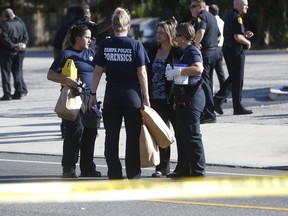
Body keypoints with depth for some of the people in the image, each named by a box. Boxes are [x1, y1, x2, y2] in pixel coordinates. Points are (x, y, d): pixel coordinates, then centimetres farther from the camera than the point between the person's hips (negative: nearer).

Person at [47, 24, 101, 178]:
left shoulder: (91, 53, 14)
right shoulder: (66, 54, -4)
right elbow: (50, 74, -7)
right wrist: (67, 80, -22)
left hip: (90, 97, 7)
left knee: (90, 132, 7)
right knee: (75, 131, -8)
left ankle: (87, 168, 16)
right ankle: (69, 168, -1)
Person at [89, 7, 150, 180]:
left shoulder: (105, 45, -1)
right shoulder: (136, 45, -6)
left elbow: (98, 71, 0)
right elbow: (142, 73, -7)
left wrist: (93, 94, 7)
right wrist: (146, 97, -2)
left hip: (112, 94, 2)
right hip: (132, 93, -2)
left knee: (112, 136, 9)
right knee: (133, 136, 4)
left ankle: (114, 175, 12)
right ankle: (134, 175, 6)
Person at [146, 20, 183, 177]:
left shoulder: (178, 51, -7)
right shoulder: (153, 52, 11)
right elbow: (148, 74, 14)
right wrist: (146, 97, 8)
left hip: (172, 99, -6)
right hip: (156, 99, 6)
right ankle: (163, 167, 16)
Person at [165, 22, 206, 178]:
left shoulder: (192, 51, -13)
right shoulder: (185, 51, 18)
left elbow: (198, 68, -31)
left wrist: (178, 71, -25)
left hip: (192, 97, -11)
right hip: (184, 98, 11)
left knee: (192, 135, -8)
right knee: (181, 134, 15)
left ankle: (198, 171, -5)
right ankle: (183, 169, 23)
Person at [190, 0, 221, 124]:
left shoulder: (201, 16, -12)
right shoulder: (211, 17, 19)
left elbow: (200, 32, -31)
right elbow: (218, 35, 29)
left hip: (205, 52, -10)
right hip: (214, 51, 10)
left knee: (204, 83, -8)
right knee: (208, 82, 16)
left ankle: (209, 115, -10)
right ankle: (209, 113, 22)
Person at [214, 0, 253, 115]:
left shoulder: (230, 17, 17)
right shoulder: (237, 17, -16)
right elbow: (237, 37, -23)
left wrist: (245, 35, 13)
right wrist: (247, 42, -7)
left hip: (228, 50, 10)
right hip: (236, 51, -10)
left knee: (233, 78, 17)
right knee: (237, 80, -2)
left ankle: (218, 99, 6)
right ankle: (238, 108, 3)